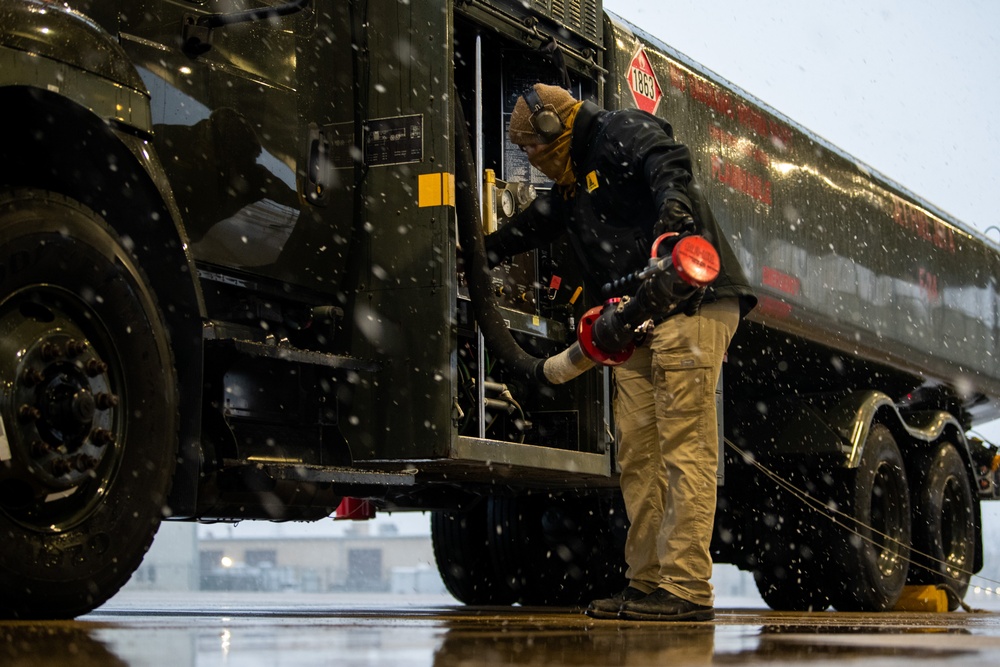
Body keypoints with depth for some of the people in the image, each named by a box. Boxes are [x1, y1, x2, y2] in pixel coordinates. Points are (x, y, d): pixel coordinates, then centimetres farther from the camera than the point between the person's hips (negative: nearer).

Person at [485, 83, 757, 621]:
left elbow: (668, 161, -23)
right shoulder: (570, 183, 26)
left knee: (684, 445, -11)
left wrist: (674, 200, -43)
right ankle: (649, 582, 13)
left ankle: (686, 588, -13)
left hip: (690, 301, -10)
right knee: (638, 451, 7)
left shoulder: (622, 132, -2)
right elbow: (527, 229, 41)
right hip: (638, 322, 10)